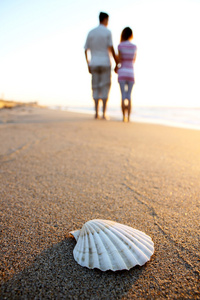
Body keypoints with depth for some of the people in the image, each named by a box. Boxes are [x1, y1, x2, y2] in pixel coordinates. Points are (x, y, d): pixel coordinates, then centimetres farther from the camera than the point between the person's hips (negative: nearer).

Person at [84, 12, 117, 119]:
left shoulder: (91, 32, 12)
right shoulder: (107, 32, 0)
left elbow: (86, 50, 9)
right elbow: (111, 49, -8)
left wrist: (88, 65, 15)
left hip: (94, 64, 3)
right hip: (105, 63, -3)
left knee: (96, 88, 5)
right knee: (105, 88, -2)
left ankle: (96, 113, 1)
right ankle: (104, 114, -6)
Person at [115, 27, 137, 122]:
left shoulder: (120, 46, -1)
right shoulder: (134, 47, 6)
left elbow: (119, 60, -6)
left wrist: (116, 67, 14)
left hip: (122, 72, -1)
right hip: (131, 73, 2)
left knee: (123, 95, -2)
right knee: (129, 96, 4)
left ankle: (124, 117, -6)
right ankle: (128, 117, 0)